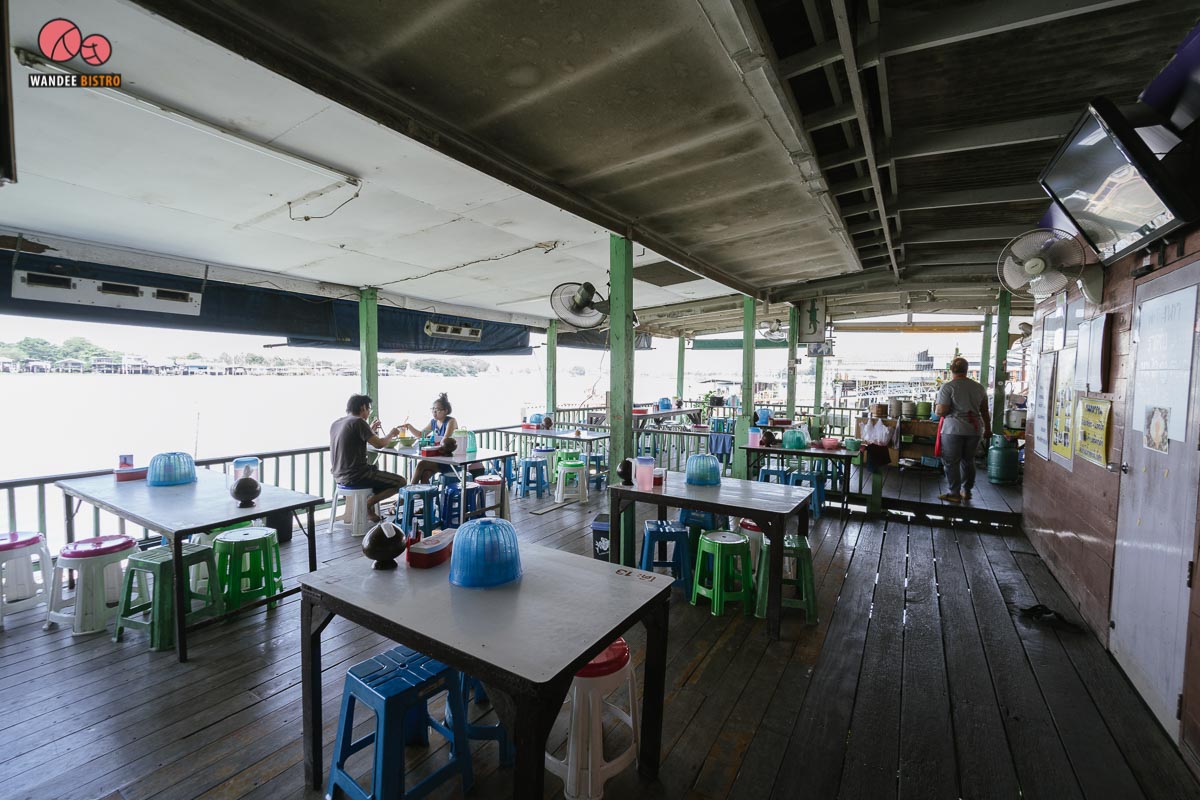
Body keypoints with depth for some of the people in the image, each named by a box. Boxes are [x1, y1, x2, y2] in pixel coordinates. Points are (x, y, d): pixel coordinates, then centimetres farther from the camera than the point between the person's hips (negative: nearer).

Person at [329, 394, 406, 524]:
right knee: (401, 481, -4)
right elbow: (379, 444, -17)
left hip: (339, 475, 9)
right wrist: (391, 434, 2)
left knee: (375, 468, 37)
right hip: (355, 476, -9)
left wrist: (370, 431, 26)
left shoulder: (335, 424, 11)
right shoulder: (358, 422, -15)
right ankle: (368, 503, 3)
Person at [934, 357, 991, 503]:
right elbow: (985, 411, 15)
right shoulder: (979, 387, 8)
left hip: (954, 429, -6)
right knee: (968, 460, 17)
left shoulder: (947, 387, -10)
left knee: (951, 462, 3)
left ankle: (955, 494, 6)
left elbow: (941, 411, -15)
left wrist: (938, 411, 7)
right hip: (975, 429, 6)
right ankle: (966, 491, 25)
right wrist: (987, 427, 26)